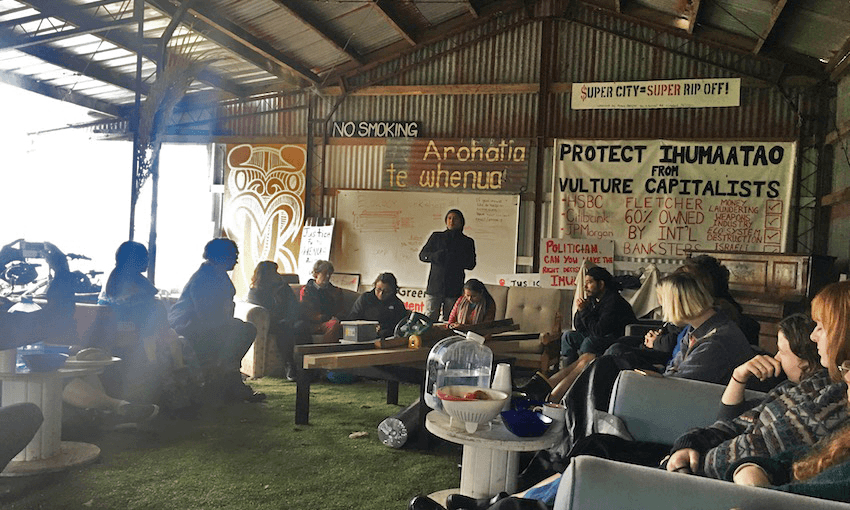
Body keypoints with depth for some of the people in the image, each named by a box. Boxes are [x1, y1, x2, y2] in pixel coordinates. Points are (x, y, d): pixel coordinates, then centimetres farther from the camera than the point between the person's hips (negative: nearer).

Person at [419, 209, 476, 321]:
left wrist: (456, 260, -15)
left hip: (454, 288, 0)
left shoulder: (467, 242, 11)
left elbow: (471, 264, 4)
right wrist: (435, 256, -11)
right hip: (434, 286, 0)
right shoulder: (436, 237, 14)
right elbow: (422, 255, 10)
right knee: (429, 319, -4)